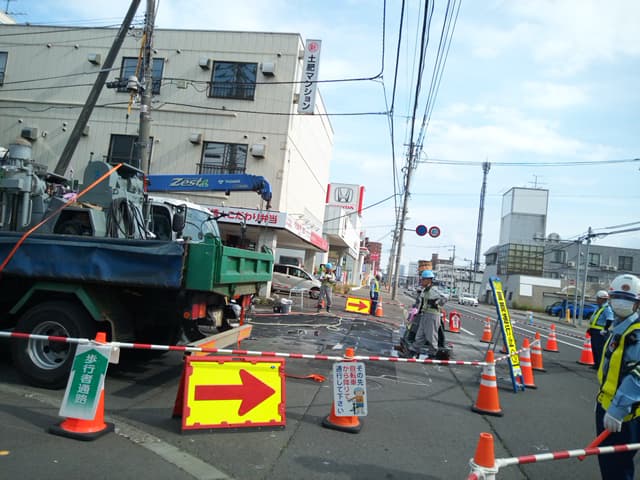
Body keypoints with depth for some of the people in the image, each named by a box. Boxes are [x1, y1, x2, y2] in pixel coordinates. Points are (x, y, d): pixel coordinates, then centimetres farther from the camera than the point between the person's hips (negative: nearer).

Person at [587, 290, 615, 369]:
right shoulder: (599, 308, 18)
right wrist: (590, 328, 24)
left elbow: (610, 320, -24)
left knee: (600, 350, -7)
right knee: (595, 349, 16)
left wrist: (605, 330, -23)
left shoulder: (607, 309, -14)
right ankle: (597, 364, 25)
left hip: (600, 333, -10)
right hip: (594, 332, 10)